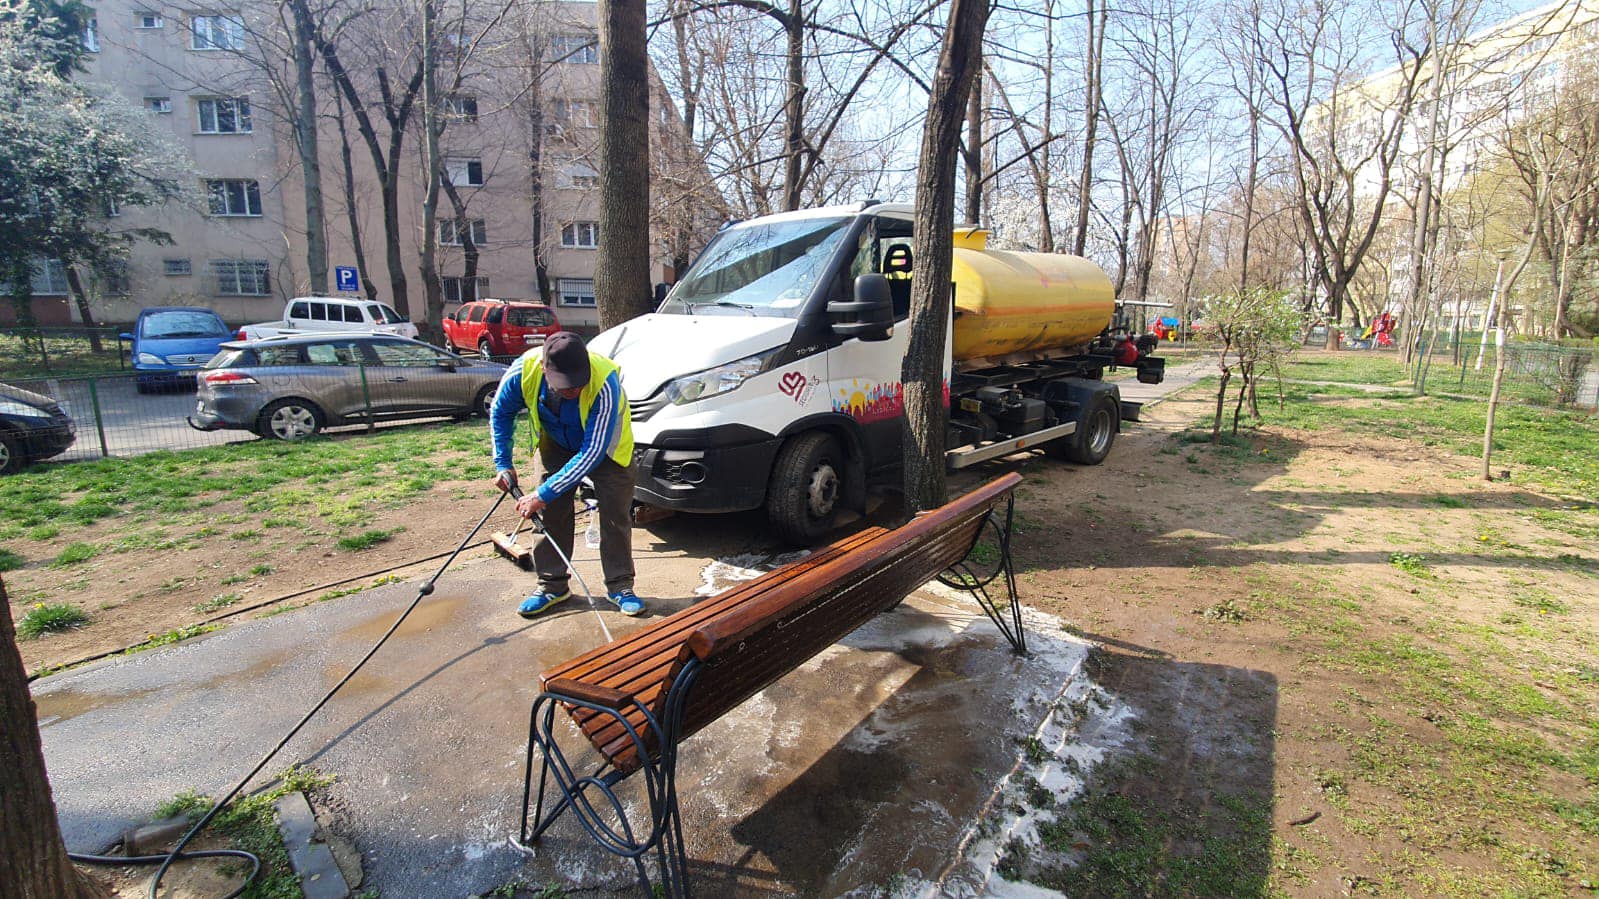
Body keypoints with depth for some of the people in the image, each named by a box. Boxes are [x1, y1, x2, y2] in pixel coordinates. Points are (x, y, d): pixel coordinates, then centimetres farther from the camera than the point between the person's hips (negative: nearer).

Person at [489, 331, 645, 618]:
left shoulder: (605, 382, -42)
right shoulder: (524, 371, -30)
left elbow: (593, 452, -38)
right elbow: (500, 412, -6)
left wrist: (544, 493, -36)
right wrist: (503, 464, -10)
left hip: (606, 447, -3)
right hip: (556, 445, 3)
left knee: (615, 516, -4)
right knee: (551, 514, 1)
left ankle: (620, 586, 11)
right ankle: (552, 585, 17)